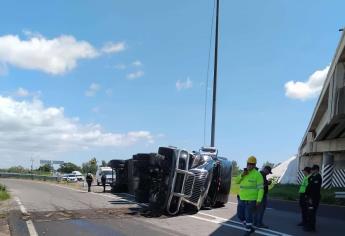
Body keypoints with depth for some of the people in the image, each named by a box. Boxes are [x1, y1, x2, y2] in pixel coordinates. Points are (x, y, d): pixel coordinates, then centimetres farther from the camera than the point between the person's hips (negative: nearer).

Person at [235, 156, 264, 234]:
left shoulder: (257, 174, -11)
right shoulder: (244, 173, 11)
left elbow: (261, 188, -14)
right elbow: (236, 181, 4)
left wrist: (259, 200, -20)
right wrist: (242, 175, -15)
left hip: (251, 200, -7)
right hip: (242, 199, 7)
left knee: (248, 216, -4)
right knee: (240, 215, 11)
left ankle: (249, 230, 13)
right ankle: (250, 228, 30)